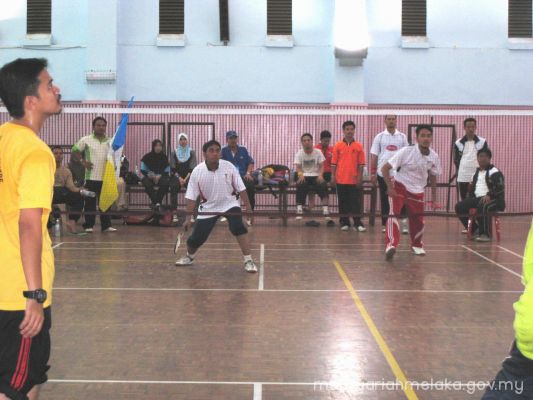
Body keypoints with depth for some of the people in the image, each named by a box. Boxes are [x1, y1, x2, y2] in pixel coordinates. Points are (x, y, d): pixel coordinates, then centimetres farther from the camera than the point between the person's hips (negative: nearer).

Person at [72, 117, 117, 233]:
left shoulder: (110, 141, 9)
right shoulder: (86, 140, 1)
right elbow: (75, 151, 6)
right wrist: (83, 162, -4)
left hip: (106, 177, 2)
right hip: (91, 176, -2)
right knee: (90, 202, 1)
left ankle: (106, 225, 11)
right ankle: (89, 225, 7)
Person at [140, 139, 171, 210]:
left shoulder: (164, 157, 6)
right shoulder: (147, 157, 2)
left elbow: (167, 171, 6)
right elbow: (143, 170, 1)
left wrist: (159, 176, -13)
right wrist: (150, 175, -15)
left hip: (161, 177, 1)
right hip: (149, 177, -1)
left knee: (166, 183, -33)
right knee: (147, 184, -36)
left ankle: (157, 202, -28)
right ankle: (155, 202, -32)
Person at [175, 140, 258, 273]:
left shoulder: (229, 167, -15)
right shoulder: (197, 172, -15)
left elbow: (240, 188, -6)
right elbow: (191, 196, -9)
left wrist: (248, 206, -6)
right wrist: (188, 218, -10)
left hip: (230, 204, -1)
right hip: (208, 208, 1)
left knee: (238, 227, -26)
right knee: (197, 238, 0)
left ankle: (248, 261, -17)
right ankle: (189, 256, 35)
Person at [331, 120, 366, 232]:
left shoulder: (358, 146, 2)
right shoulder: (338, 146, 3)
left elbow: (361, 163, 2)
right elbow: (334, 163, 4)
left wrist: (360, 177, -4)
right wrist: (333, 176, -2)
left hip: (354, 180, -1)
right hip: (341, 179, 1)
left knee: (356, 201, 0)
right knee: (343, 202, 7)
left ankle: (357, 223, 3)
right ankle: (344, 222, 15)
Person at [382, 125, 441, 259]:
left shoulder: (434, 157, -7)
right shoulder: (406, 152, -21)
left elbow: (433, 178, 10)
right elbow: (385, 168, -17)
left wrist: (433, 200, 10)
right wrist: (390, 188, -21)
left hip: (417, 191, 4)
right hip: (400, 186, -4)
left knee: (418, 221, 9)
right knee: (393, 213, -26)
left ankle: (416, 244, 36)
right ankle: (391, 244, -31)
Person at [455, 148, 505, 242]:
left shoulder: (495, 172, -2)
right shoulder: (476, 172, 23)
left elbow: (500, 188, -16)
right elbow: (473, 188, 31)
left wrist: (489, 195, -30)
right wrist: (469, 199, 13)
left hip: (493, 199, -8)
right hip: (477, 198, 8)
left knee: (483, 206, -41)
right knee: (459, 207, -6)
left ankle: (485, 234, -32)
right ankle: (474, 229, 5)